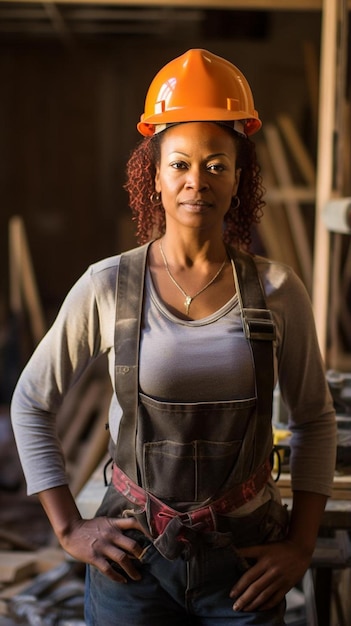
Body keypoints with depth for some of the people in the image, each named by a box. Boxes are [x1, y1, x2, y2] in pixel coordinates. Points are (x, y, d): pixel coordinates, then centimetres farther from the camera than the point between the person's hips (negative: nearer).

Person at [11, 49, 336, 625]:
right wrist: (69, 529, -1)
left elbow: (315, 419, 6)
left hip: (245, 556, 1)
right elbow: (32, 404, 3)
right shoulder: (107, 287, -8)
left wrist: (301, 544, 1)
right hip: (133, 554, 0)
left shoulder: (277, 292, -5)